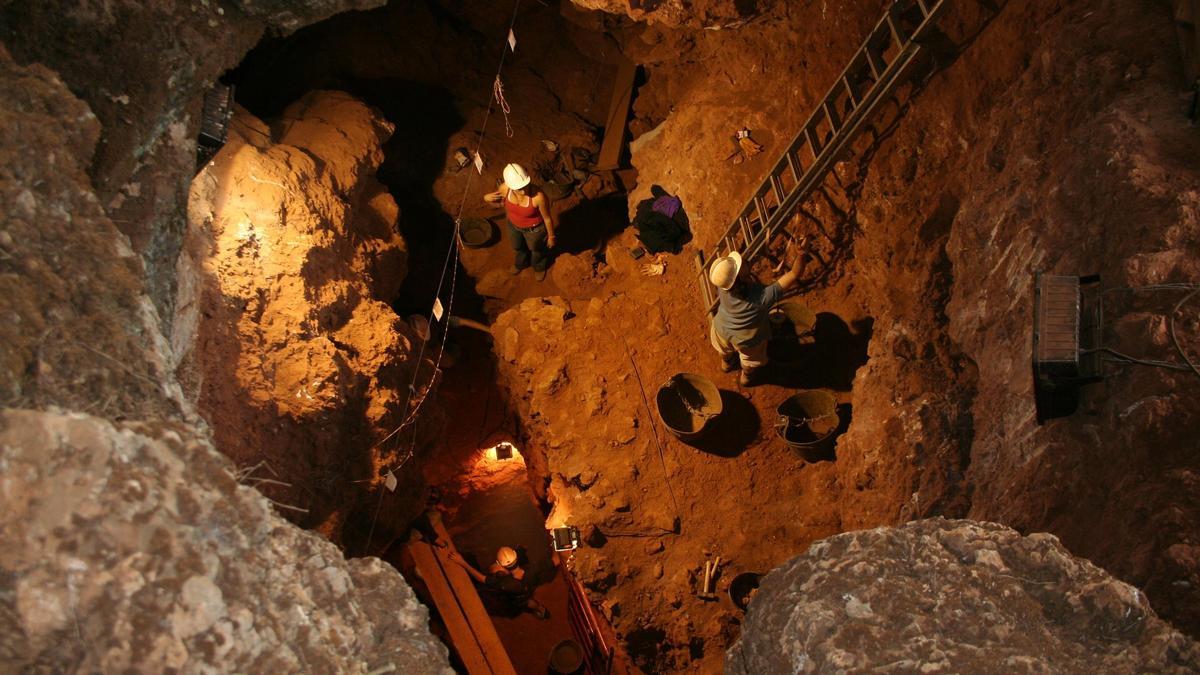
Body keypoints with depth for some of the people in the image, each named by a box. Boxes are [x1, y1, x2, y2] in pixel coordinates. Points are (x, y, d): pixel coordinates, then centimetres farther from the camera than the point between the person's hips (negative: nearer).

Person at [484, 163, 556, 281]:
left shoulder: (538, 196, -42)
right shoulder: (505, 188, -30)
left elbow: (547, 218, -24)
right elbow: (498, 199, -5)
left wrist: (551, 236, -8)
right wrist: (487, 198, -29)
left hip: (534, 229, -4)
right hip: (514, 225, 4)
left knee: (536, 249, 30)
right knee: (517, 247, 35)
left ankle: (539, 267, 66)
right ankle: (521, 263, 71)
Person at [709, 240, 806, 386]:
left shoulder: (723, 288, -36)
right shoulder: (762, 298, -47)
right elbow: (794, 275, -42)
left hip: (722, 329, 3)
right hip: (747, 340, -3)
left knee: (726, 351, 38)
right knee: (750, 362, 33)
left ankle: (727, 364, 70)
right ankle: (747, 378, 63)